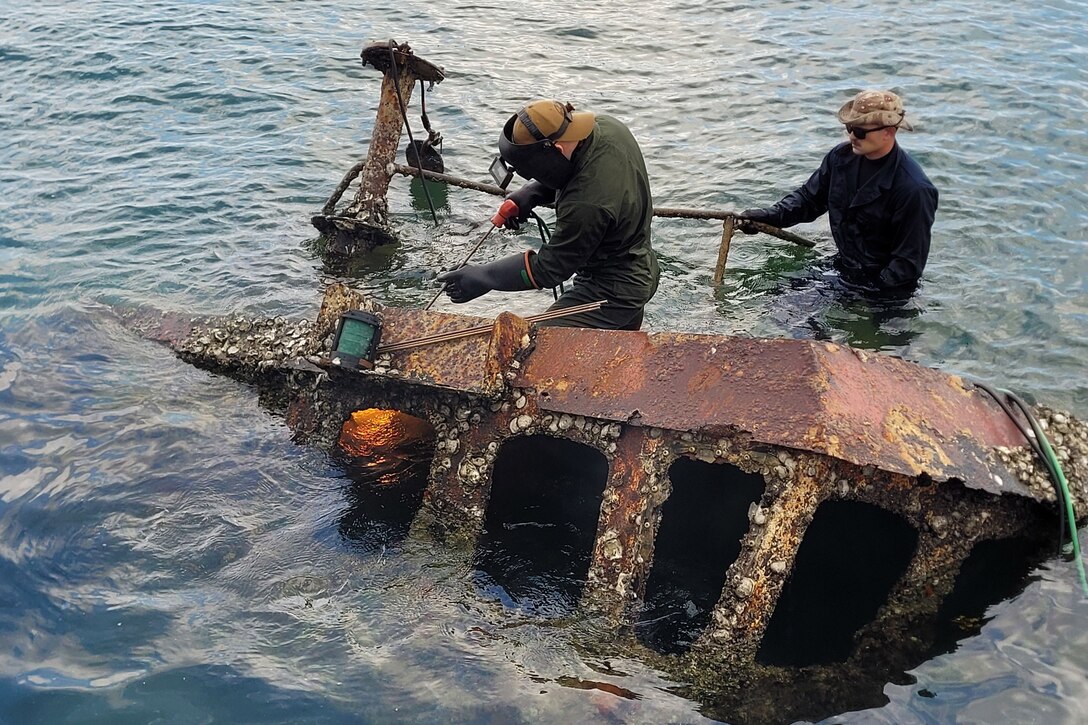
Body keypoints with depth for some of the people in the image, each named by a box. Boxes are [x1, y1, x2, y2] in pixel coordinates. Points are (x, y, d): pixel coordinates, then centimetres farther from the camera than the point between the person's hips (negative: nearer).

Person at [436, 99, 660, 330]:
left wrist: (483, 277, -16)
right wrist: (532, 192, -5)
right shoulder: (605, 125, -11)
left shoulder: (587, 205, -37)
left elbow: (549, 268, -24)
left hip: (611, 293, -10)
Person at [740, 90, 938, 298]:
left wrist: (871, 292, -25)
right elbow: (809, 198, 10)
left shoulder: (913, 189, -24)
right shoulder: (841, 157, -4)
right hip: (843, 270, 6)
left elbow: (910, 261, -20)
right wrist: (768, 216, -6)